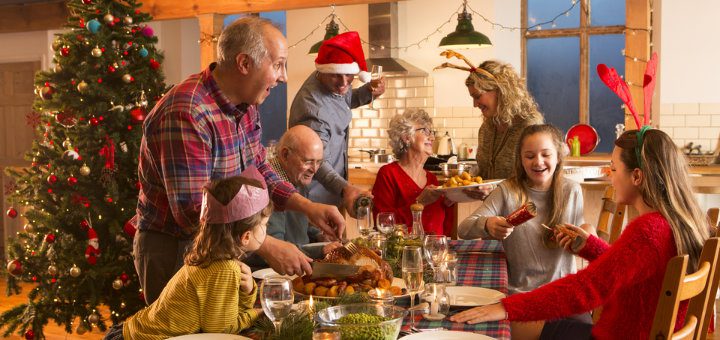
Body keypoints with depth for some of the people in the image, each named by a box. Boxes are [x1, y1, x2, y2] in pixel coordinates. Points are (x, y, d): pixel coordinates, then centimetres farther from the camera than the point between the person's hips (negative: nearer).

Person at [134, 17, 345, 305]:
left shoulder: (245, 105, 1)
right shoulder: (186, 114, -28)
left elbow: (258, 170, 13)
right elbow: (192, 212, -31)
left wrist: (308, 207, -1)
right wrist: (268, 248, -30)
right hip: (174, 250, -9)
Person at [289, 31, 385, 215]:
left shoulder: (332, 83, -5)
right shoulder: (313, 107, -32)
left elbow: (346, 100, 18)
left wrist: (369, 91, -4)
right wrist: (344, 189, -52)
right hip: (315, 196, -9)